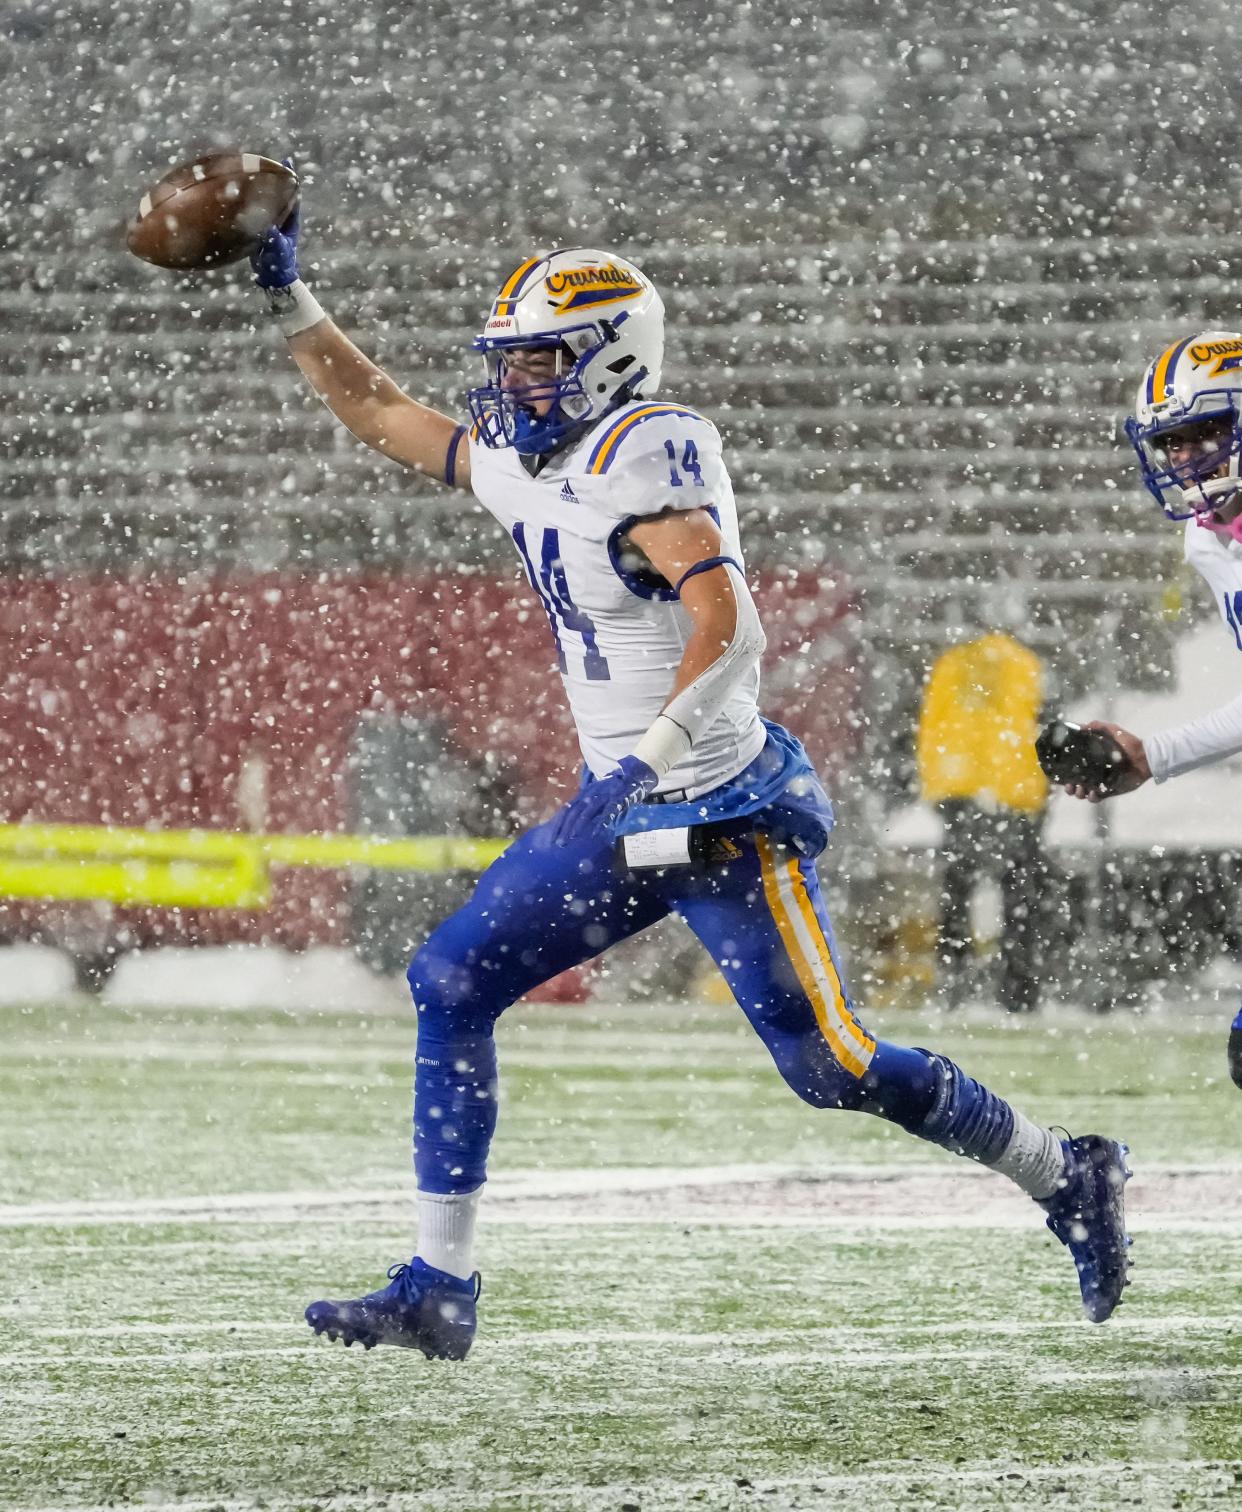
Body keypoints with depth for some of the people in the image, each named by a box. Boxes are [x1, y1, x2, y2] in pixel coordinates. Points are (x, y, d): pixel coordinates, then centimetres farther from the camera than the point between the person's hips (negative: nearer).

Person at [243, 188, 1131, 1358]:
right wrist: (286, 299, 18)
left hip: (726, 812, -9)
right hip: (622, 816, 9)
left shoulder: (647, 455, -17)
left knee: (830, 1067, -8)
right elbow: (377, 411, 24)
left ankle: (1066, 1180, 12)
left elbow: (722, 623, -28)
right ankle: (436, 1292, 6)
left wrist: (652, 757, -34)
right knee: (449, 987, 2)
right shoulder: (520, 468, 10)